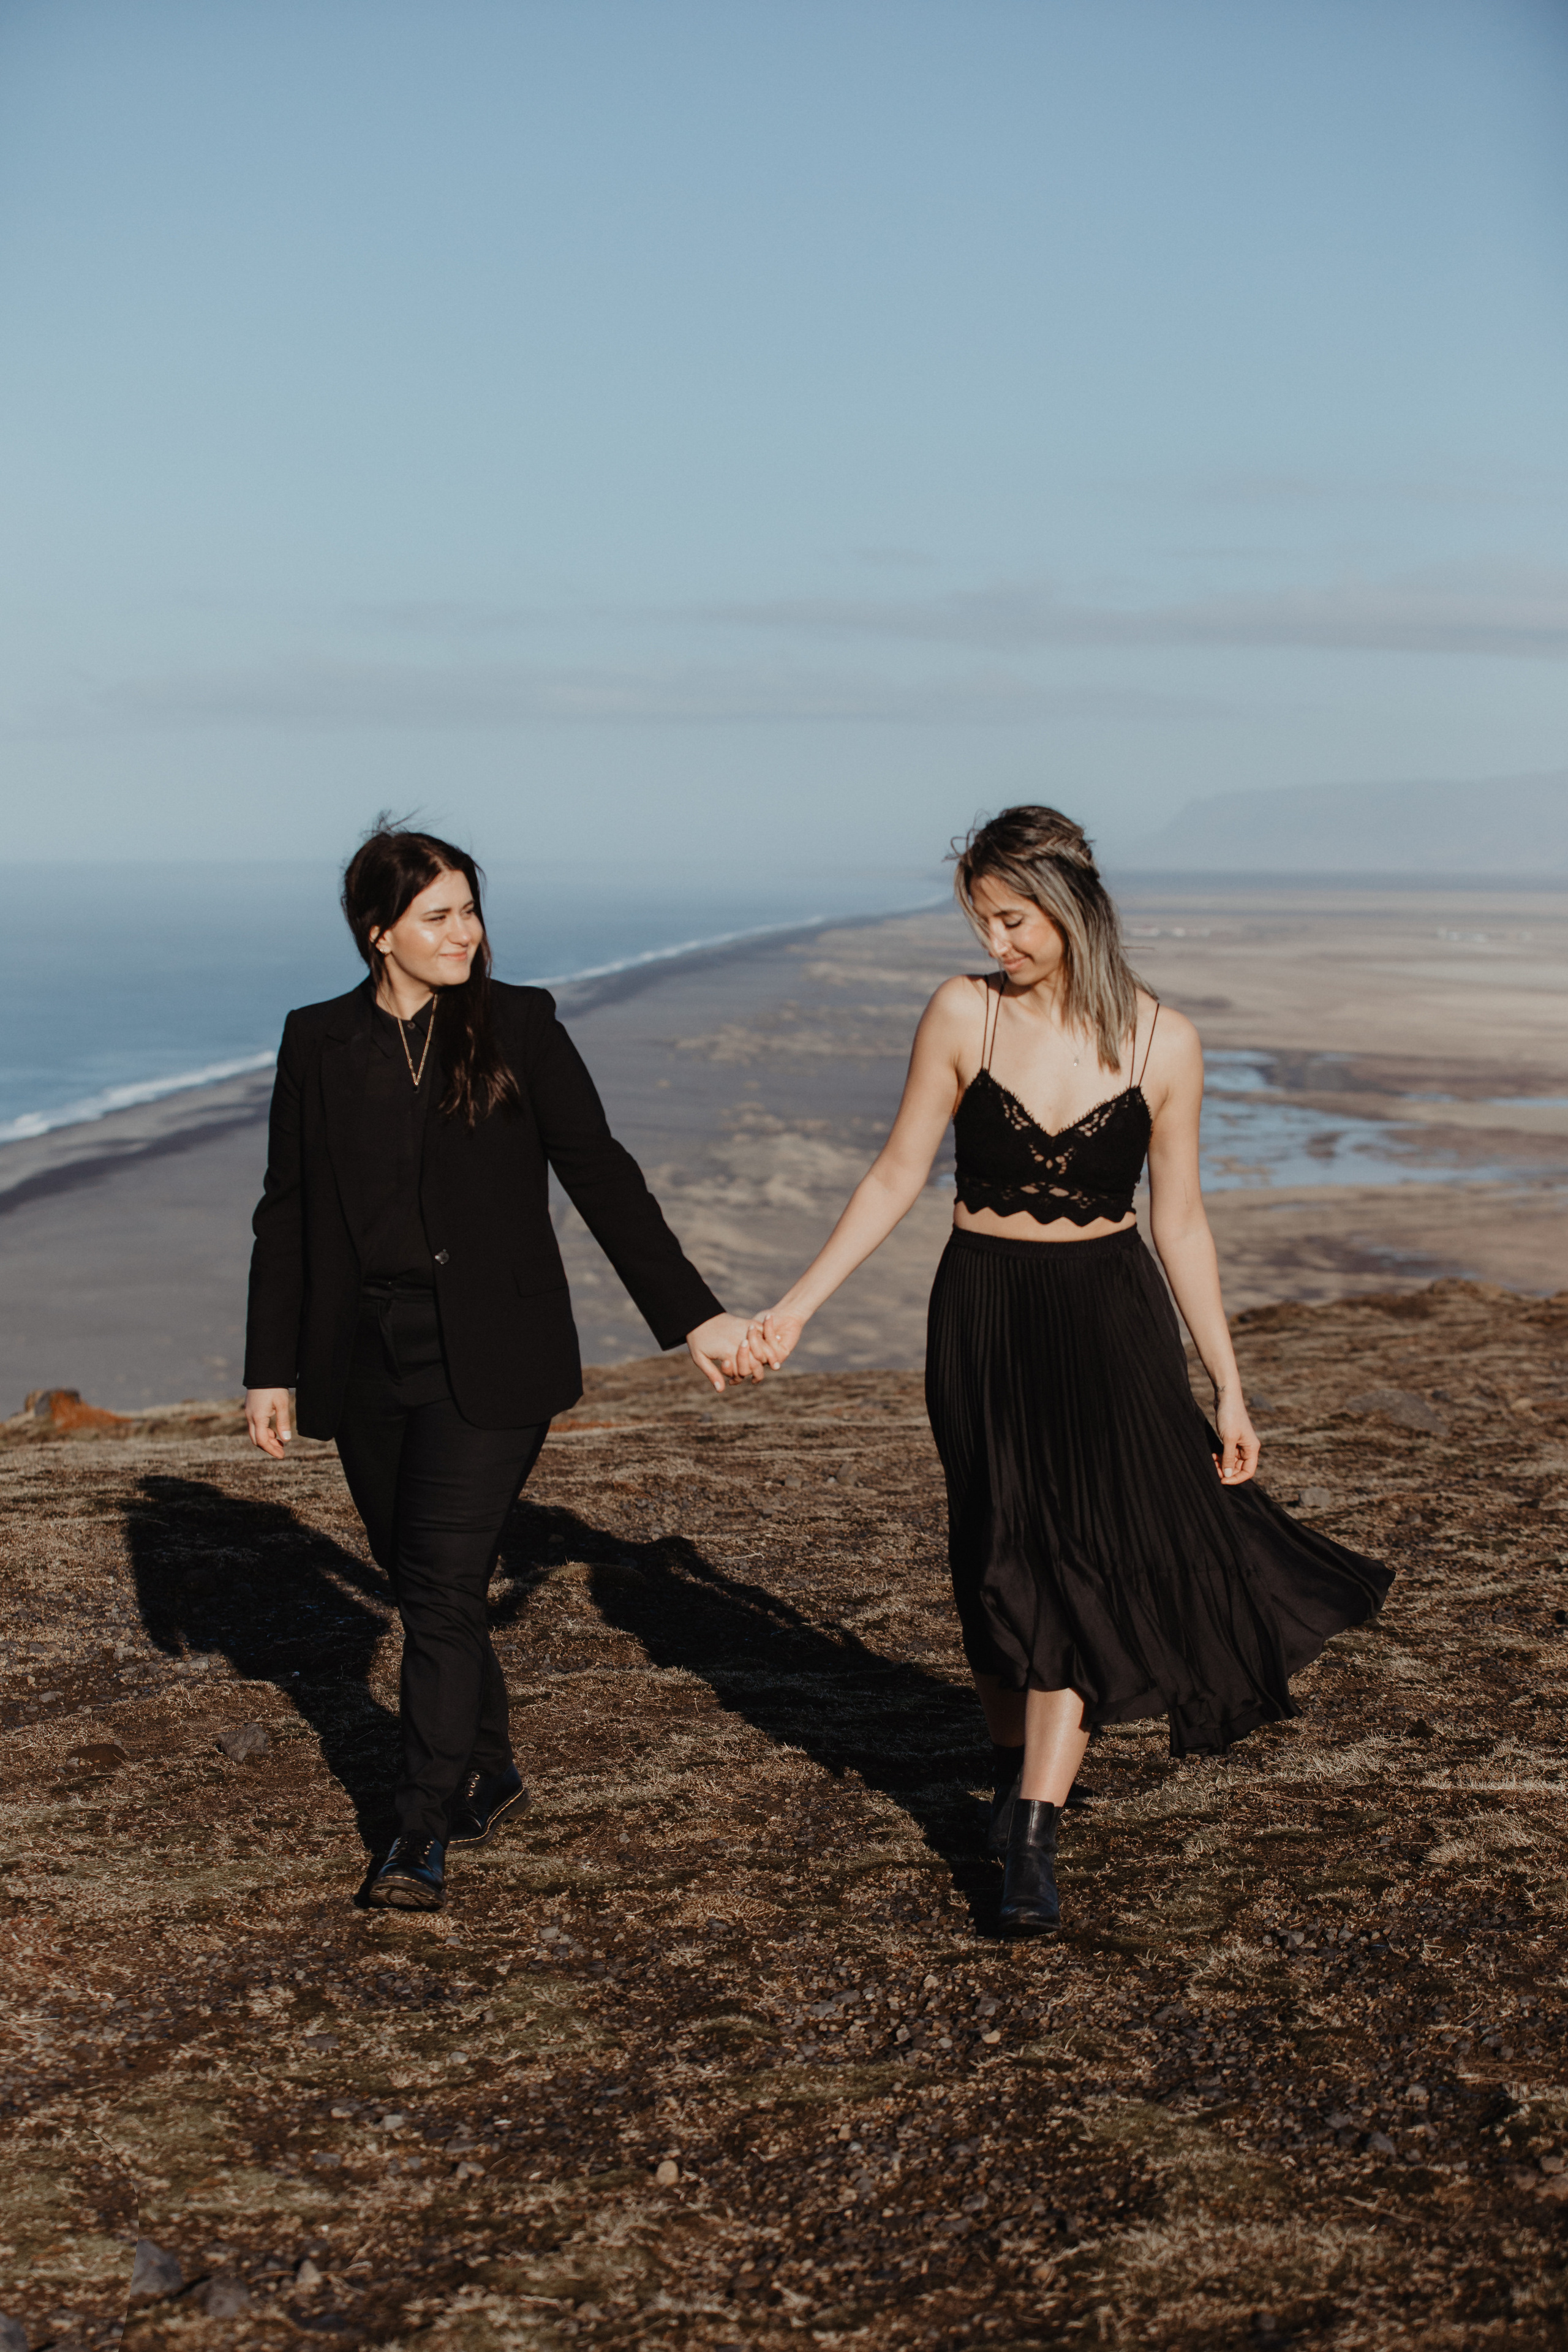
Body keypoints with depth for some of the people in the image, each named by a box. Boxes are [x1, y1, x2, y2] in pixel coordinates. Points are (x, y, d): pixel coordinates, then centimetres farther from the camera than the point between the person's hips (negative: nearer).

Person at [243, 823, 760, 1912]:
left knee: (443, 1585, -9)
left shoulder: (518, 1026, -2)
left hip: (488, 1356, -3)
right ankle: (489, 1770, 33)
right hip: (368, 1360, 3)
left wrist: (692, 1314, -6)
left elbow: (602, 1176, -2)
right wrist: (271, 1367, 7)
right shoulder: (319, 1042, 5)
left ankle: (426, 1833, -2)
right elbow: (287, 1212, 9)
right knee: (418, 1577, 12)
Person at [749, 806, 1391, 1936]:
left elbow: (1180, 1219, 2)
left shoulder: (1162, 1042, -5)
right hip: (984, 1314, 1)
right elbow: (897, 1179, 1)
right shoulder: (963, 1015, -5)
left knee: (1082, 1555, -11)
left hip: (1108, 1317, -1)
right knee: (1003, 1560, 5)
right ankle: (1021, 1769, 29)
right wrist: (797, 1306, -4)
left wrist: (1229, 1386, 3)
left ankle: (1031, 1840, -8)